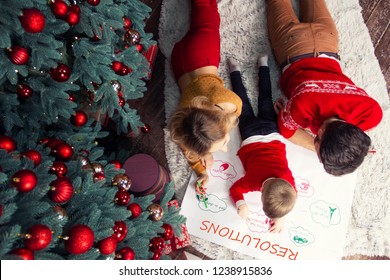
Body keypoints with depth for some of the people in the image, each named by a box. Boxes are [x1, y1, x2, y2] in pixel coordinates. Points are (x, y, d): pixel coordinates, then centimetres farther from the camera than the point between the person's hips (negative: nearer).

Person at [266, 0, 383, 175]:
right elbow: (286, 131, -23)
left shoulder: (371, 111, -37)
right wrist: (319, 147, -29)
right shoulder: (302, 105, -48)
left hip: (324, 40, 3)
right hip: (293, 41, -2)